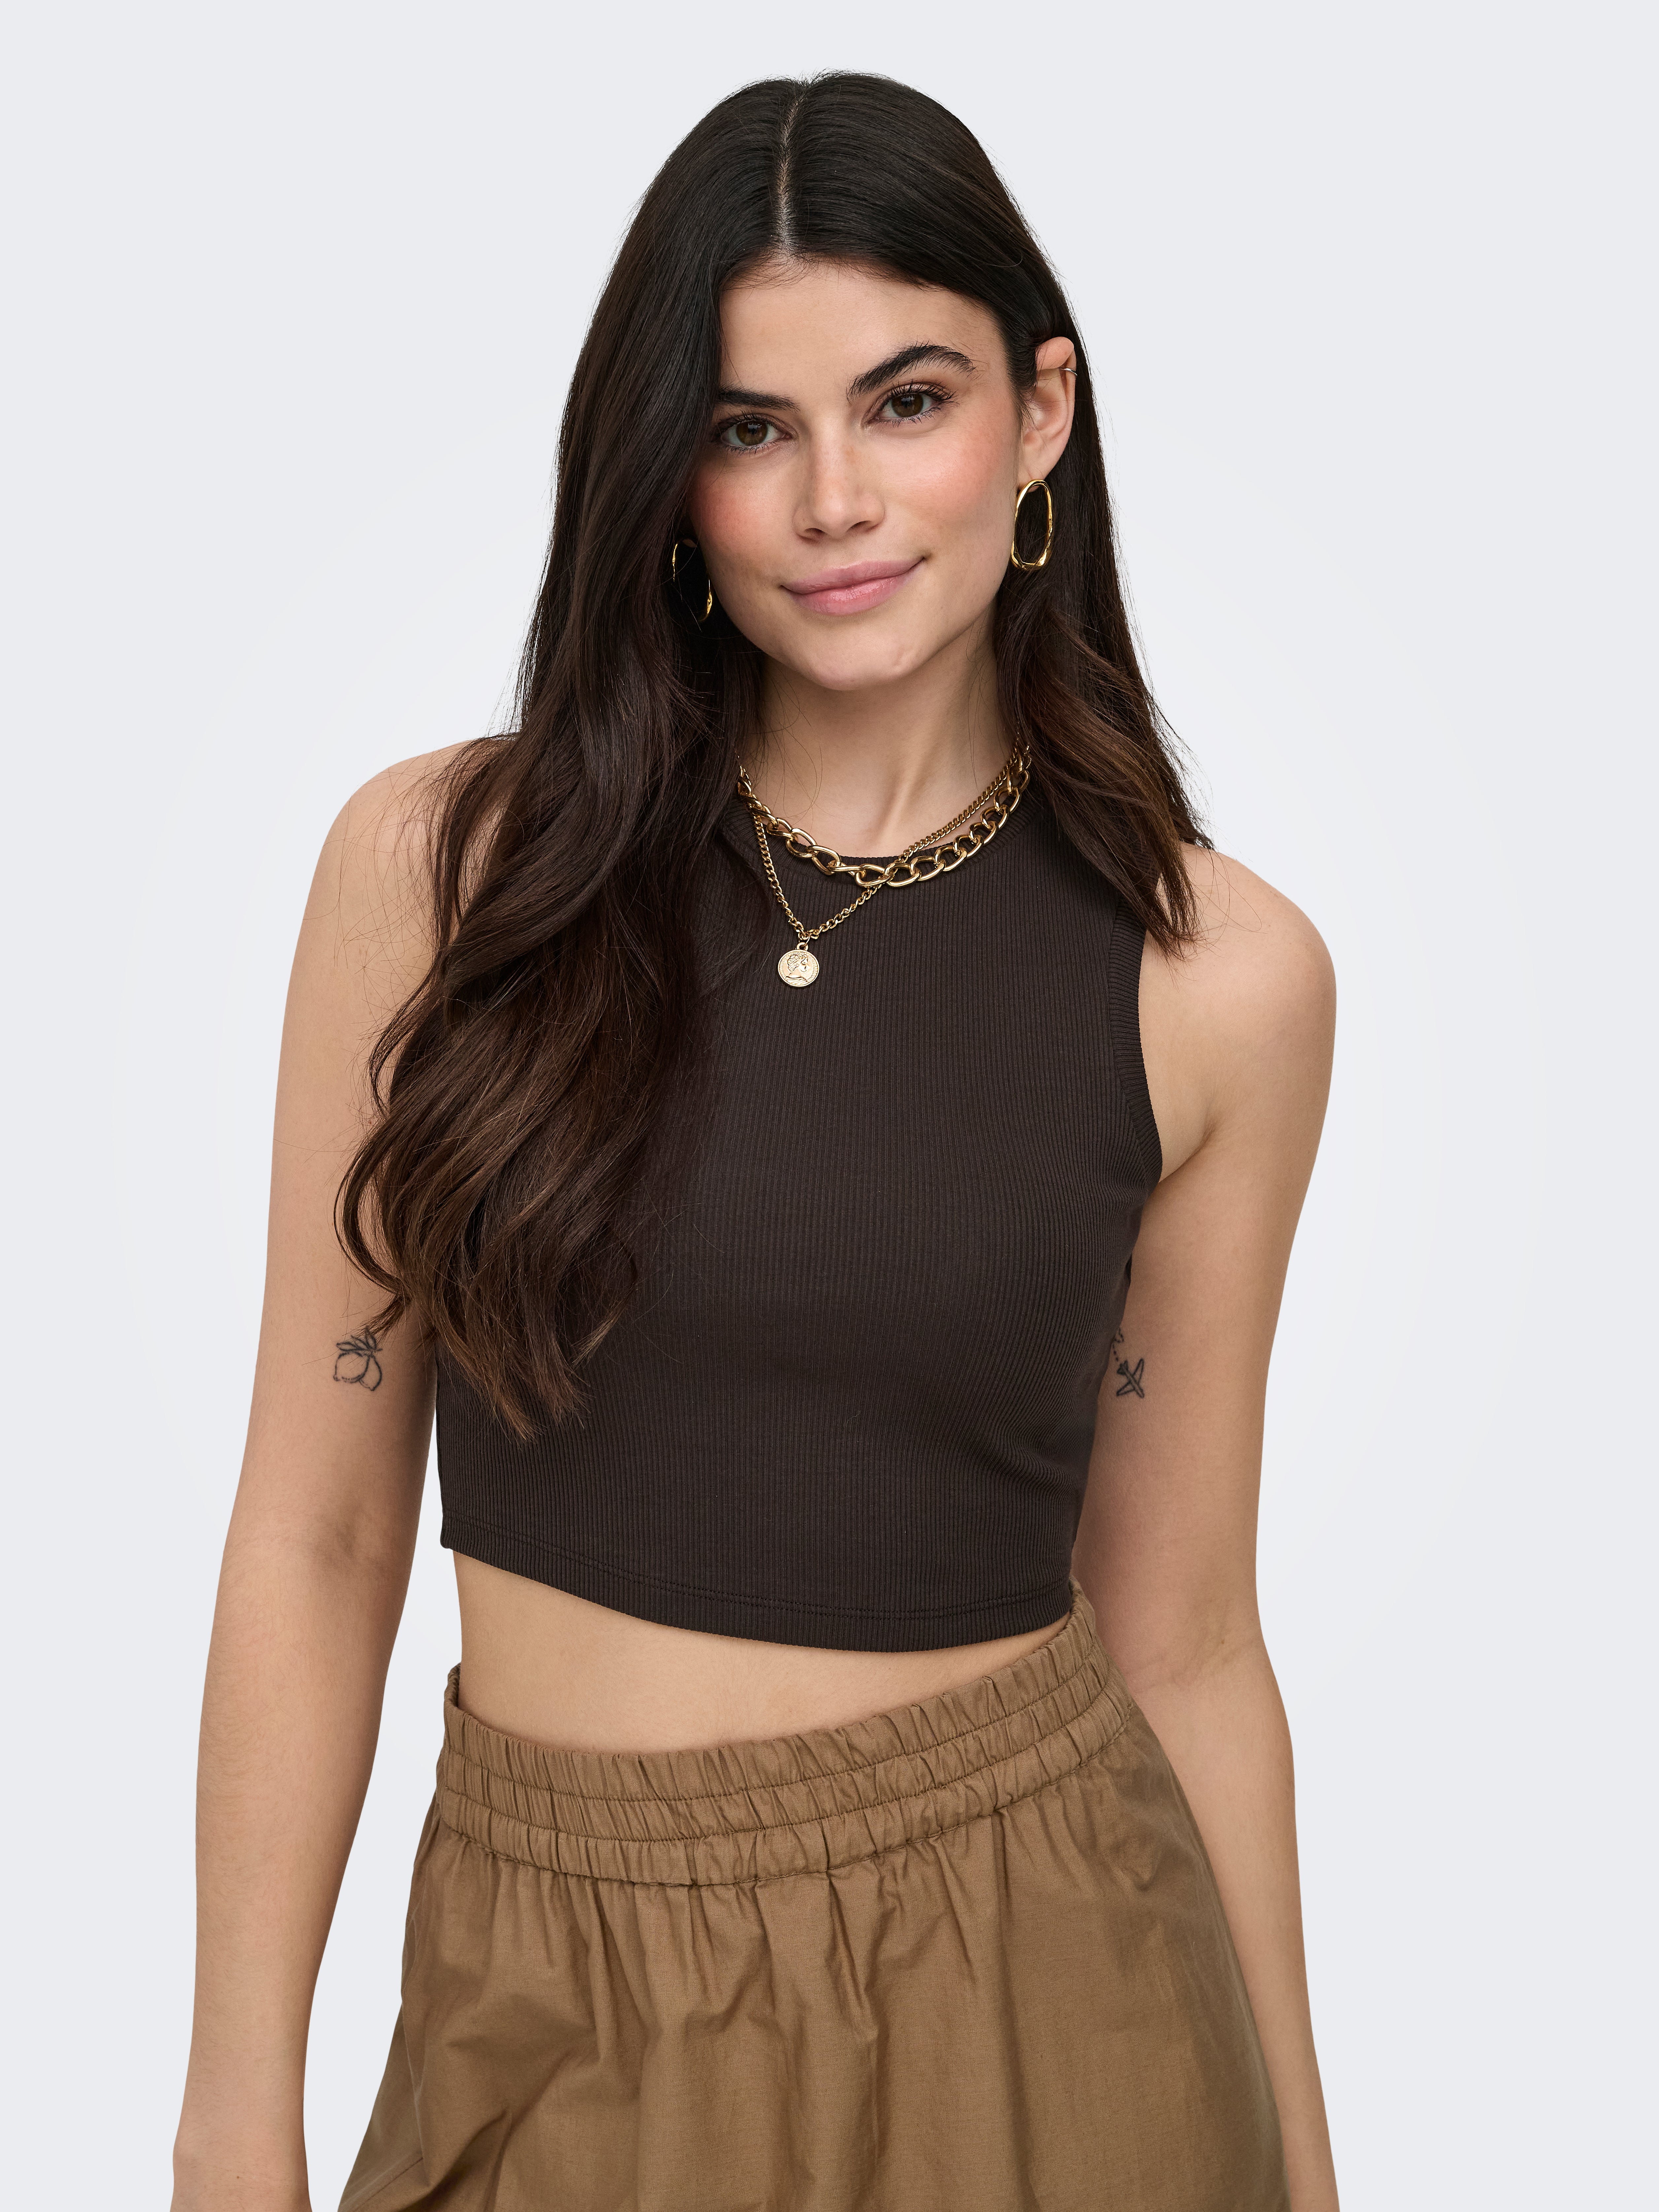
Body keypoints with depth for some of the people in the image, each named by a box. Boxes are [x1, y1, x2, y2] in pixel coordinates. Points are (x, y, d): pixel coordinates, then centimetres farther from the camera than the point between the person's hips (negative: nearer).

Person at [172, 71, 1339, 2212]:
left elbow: (1180, 1639, 2)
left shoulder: (1216, 977, -5)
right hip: (549, 2017, 1)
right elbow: (315, 1537, -3)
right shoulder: (445, 865, -7)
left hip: (1036, 2012, 0)